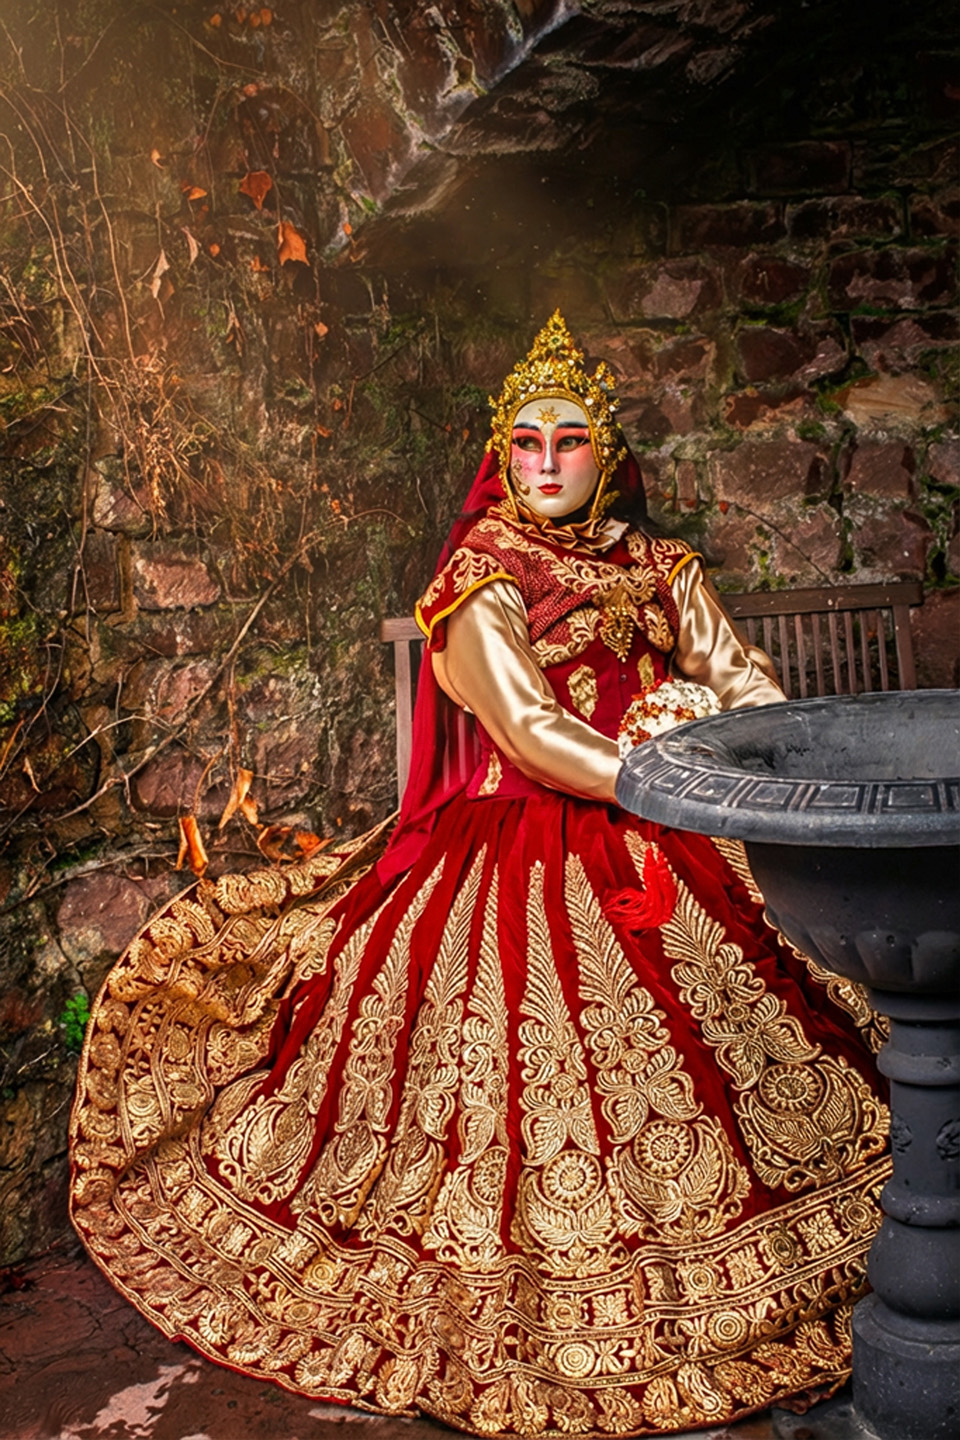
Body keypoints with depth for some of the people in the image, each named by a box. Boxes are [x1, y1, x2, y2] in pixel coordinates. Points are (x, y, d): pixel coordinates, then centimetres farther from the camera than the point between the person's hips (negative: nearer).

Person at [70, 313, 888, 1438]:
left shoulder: (654, 566, 10)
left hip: (647, 845, 6)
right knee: (517, 1062, -4)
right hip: (521, 857, -5)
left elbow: (740, 678, 10)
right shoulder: (482, 577, -8)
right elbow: (531, 735, -19)